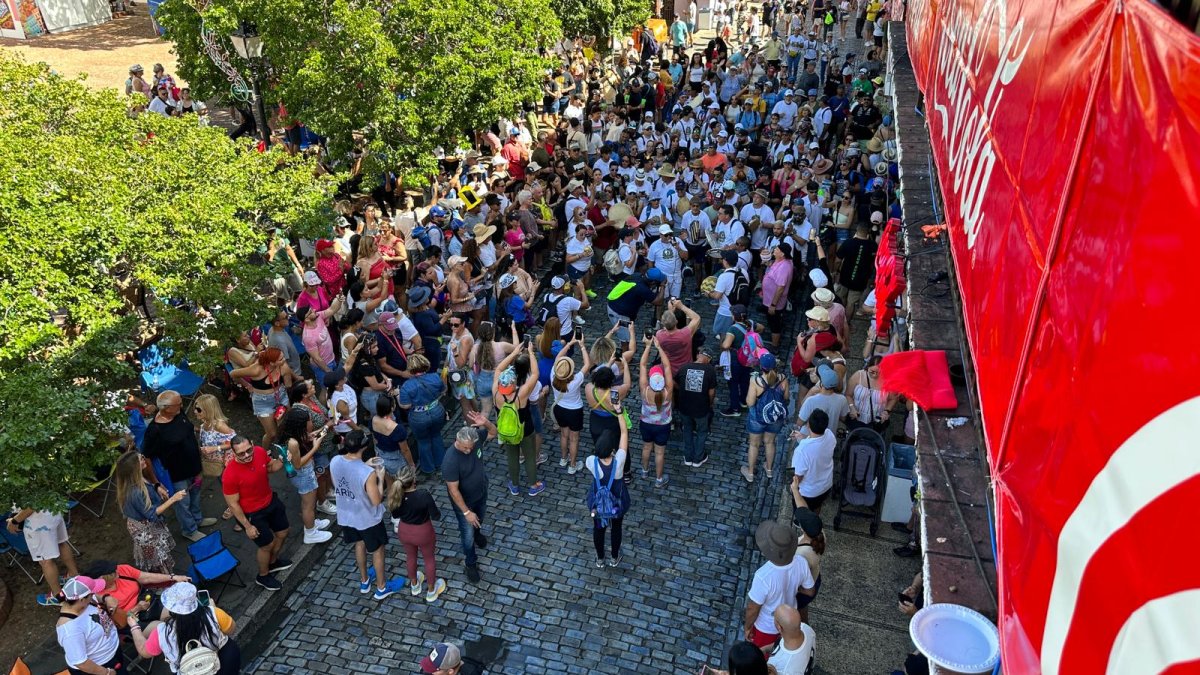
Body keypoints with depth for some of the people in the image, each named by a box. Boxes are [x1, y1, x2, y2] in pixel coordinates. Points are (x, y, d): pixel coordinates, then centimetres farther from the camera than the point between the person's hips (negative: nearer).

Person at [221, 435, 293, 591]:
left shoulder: (259, 452, -18)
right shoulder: (230, 475, -33)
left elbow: (271, 467, 4)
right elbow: (233, 504, -21)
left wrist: (281, 461, -18)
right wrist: (247, 526, -15)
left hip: (271, 501, 6)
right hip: (253, 514, -6)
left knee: (282, 533, 23)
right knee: (268, 544, 11)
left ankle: (273, 562, 53)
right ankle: (263, 576, 41)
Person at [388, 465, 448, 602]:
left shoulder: (395, 495, -22)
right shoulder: (424, 495, -34)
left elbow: (395, 515, -3)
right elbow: (436, 517, -22)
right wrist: (431, 506, -3)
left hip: (404, 532, 3)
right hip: (423, 533, -3)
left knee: (410, 556, 31)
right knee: (429, 559, 23)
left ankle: (414, 585, 55)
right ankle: (431, 591, 43)